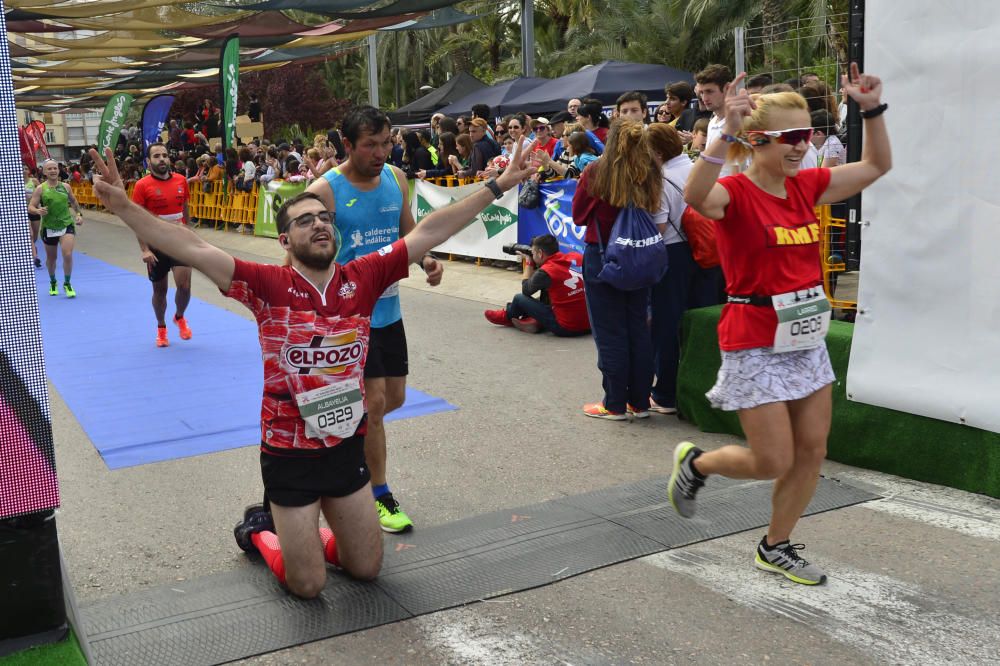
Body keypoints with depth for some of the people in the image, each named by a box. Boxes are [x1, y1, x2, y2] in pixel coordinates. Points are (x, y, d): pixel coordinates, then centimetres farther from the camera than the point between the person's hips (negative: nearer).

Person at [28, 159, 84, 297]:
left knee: (68, 255, -16)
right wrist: (38, 211, -28)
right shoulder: (40, 189, -5)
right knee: (51, 258, 15)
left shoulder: (65, 187, 2)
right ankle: (53, 283, 38)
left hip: (67, 225, 0)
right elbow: (30, 207, -8)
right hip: (49, 228, 0)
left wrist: (79, 214, 11)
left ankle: (67, 284, 1)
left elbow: (74, 201, 20)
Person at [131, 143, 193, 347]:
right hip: (156, 246, -2)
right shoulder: (142, 185, -9)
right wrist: (144, 250, -16)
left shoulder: (181, 180, 2)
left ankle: (179, 317, 20)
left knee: (184, 286, -11)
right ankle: (161, 328, 31)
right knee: (160, 290, 9)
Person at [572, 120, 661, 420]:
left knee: (610, 333, 4)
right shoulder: (650, 175, -4)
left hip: (601, 256, -3)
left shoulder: (595, 173, -11)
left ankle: (615, 404, 9)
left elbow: (578, 216, -1)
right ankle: (640, 401, 18)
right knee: (638, 329, 12)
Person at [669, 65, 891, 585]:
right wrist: (726, 134, -47)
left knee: (812, 452, 11)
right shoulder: (735, 194, -15)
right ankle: (695, 462, 28)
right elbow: (695, 196, -40)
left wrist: (872, 109, 5)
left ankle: (775, 548, 29)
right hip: (755, 344, -7)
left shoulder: (807, 186, 6)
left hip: (806, 337, 7)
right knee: (773, 461, -1)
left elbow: (876, 166, 17)